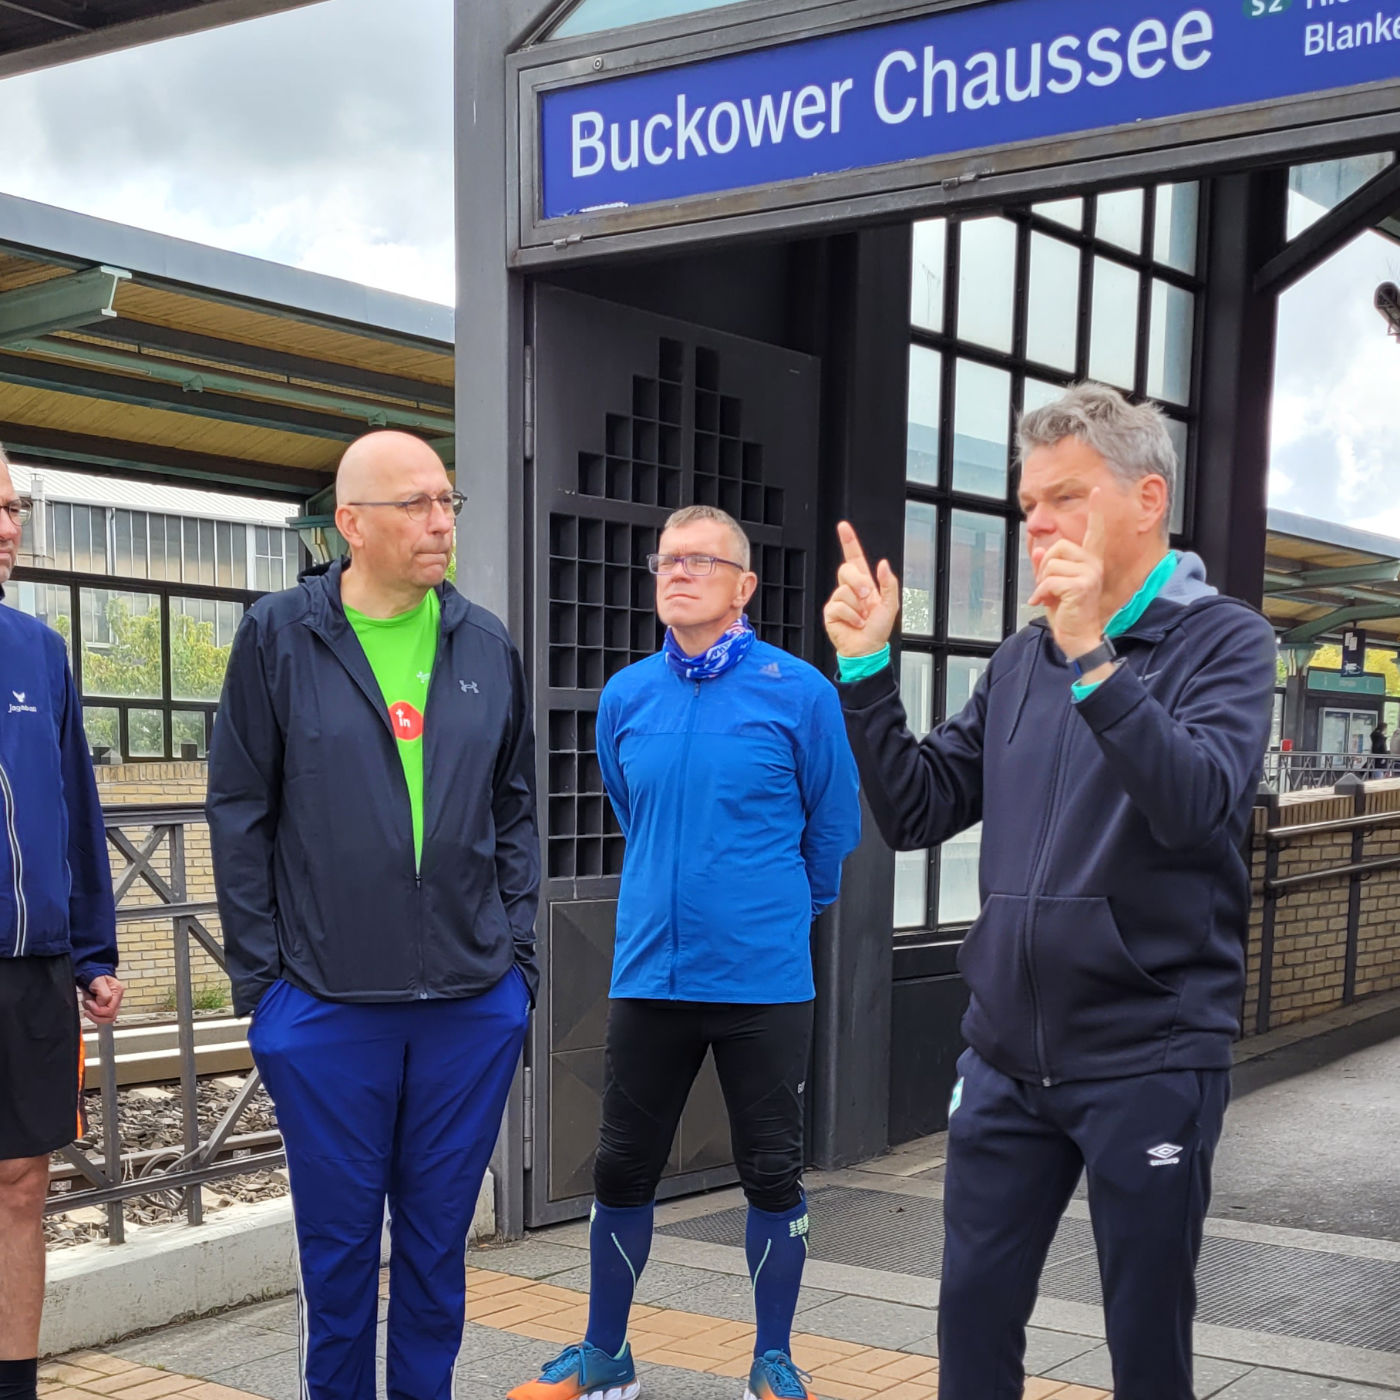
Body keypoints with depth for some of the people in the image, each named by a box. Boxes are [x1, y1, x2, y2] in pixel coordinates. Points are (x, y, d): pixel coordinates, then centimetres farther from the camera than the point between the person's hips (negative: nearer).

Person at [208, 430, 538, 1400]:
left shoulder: (487, 647, 7)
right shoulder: (278, 638, -2)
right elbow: (241, 813, -1)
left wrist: (515, 951, 6)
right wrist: (260, 973, -4)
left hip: (474, 1003, 3)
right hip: (325, 1002, -2)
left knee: (438, 1240, 13)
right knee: (339, 1241, 9)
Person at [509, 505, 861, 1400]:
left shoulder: (799, 691, -8)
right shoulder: (625, 697, 3)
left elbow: (832, 830, 4)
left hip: (765, 979, -3)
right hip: (650, 973, 3)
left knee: (773, 1173, 8)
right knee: (623, 1167, 11)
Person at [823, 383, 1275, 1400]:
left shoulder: (1223, 640, -6)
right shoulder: (1022, 659, 10)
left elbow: (1199, 803, -23)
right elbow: (915, 814, 7)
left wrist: (1093, 660, -31)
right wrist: (866, 671, -3)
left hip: (1150, 1059, -5)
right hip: (1007, 1056, 5)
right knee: (973, 1318, 10)